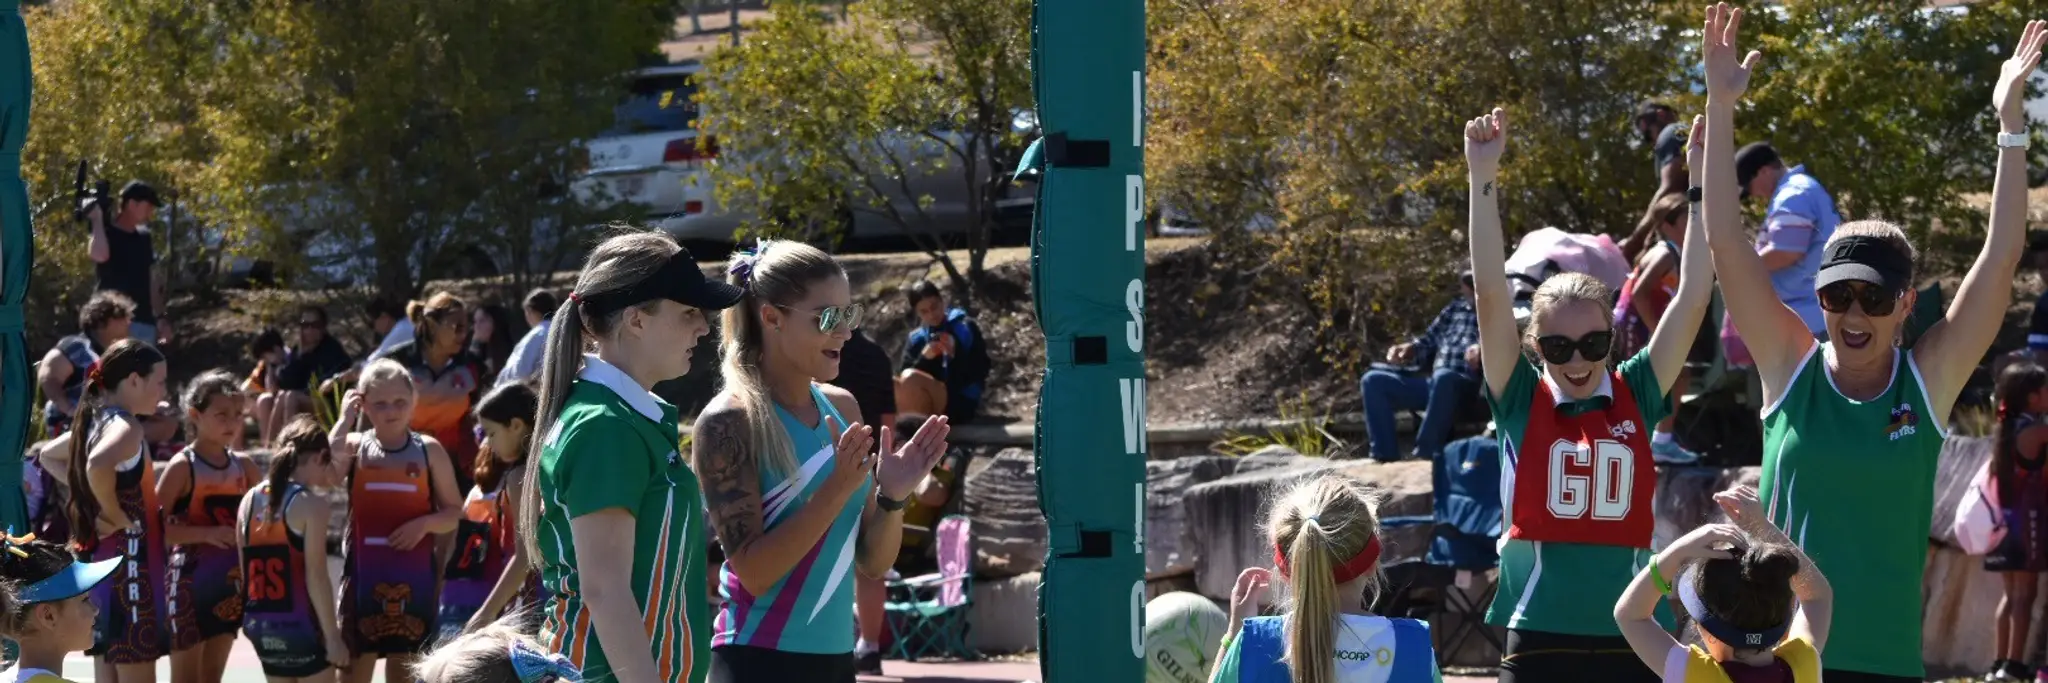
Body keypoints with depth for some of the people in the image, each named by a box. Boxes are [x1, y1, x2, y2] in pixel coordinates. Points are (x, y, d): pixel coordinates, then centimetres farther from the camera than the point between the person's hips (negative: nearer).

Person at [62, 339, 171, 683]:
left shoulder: (97, 422, 11)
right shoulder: (125, 427, -17)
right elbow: (97, 466, -39)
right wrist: (118, 517, -23)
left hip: (102, 558, 10)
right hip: (128, 563, -10)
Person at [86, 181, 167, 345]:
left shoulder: (143, 238, 16)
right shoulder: (107, 234, -4)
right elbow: (99, 255, -28)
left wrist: (160, 316, 15)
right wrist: (97, 220, -15)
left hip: (143, 322, 7)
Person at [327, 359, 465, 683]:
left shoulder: (429, 450, 2)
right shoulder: (355, 446, 0)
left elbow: (455, 511, 5)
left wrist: (425, 524, -15)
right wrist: (345, 419, -13)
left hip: (414, 575, 1)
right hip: (364, 573, -1)